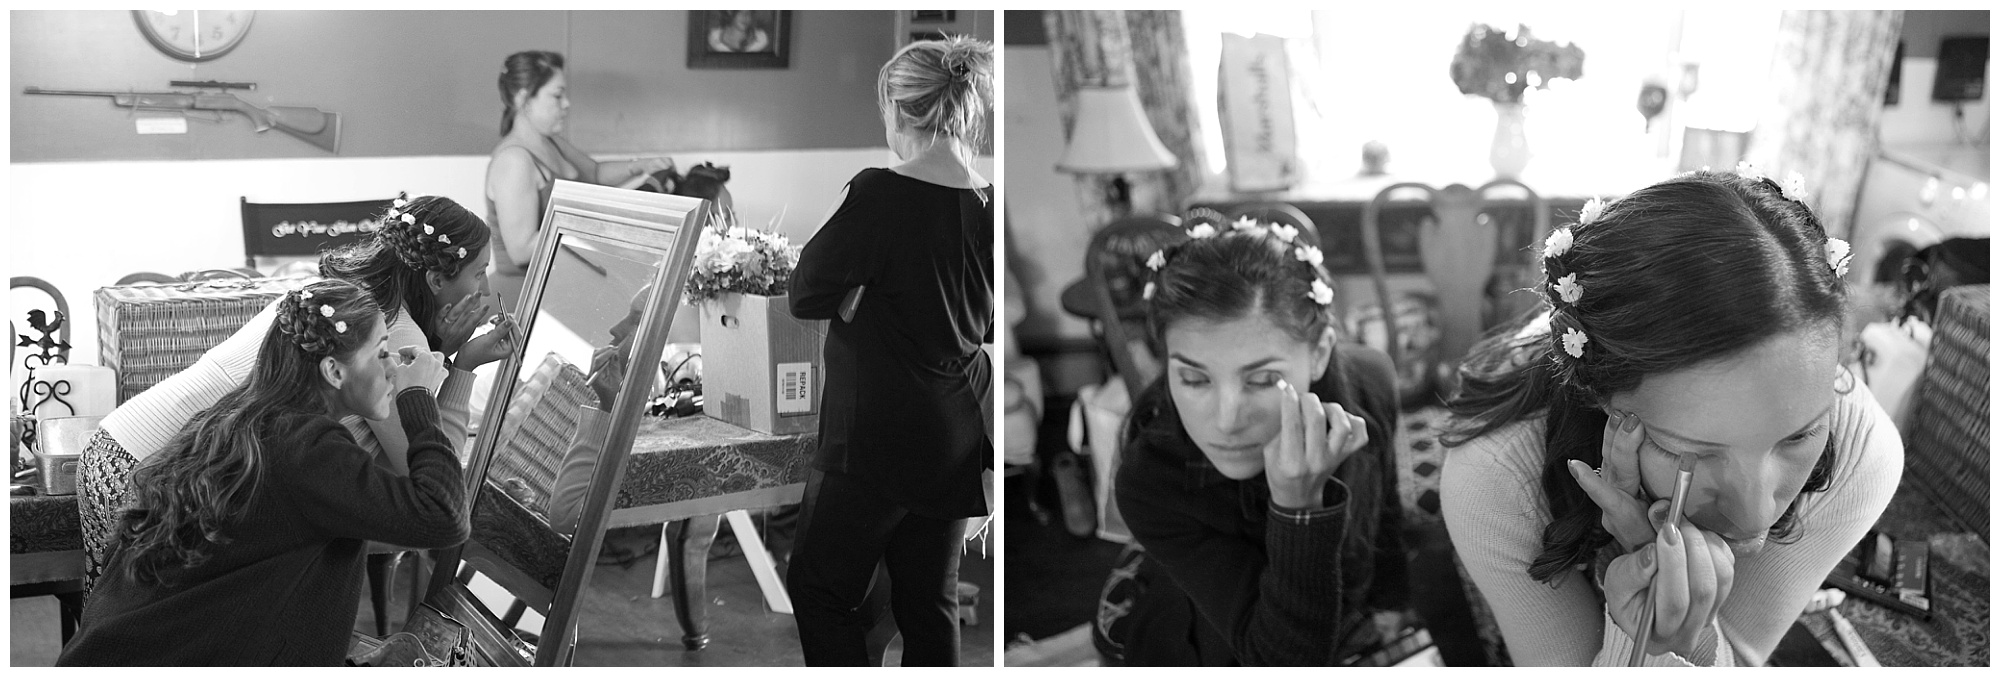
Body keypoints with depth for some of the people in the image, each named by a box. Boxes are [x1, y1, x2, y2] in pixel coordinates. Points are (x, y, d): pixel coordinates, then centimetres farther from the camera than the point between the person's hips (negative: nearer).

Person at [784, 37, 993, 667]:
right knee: (930, 602, 15)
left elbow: (806, 296, -10)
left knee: (819, 589, 8)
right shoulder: (988, 205, 0)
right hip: (956, 440, 7)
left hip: (879, 437, -6)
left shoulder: (880, 195, -18)